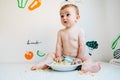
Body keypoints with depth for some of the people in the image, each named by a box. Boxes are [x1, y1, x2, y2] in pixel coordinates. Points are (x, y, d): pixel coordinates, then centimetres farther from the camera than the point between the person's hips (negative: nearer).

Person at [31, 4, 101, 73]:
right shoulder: (61, 32, 4)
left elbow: (82, 45, -9)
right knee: (50, 55, -4)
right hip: (64, 57, 3)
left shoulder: (79, 31, -6)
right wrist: (58, 56, -7)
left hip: (76, 58, -3)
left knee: (88, 59, -27)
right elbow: (59, 45, 1)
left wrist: (79, 58, -13)